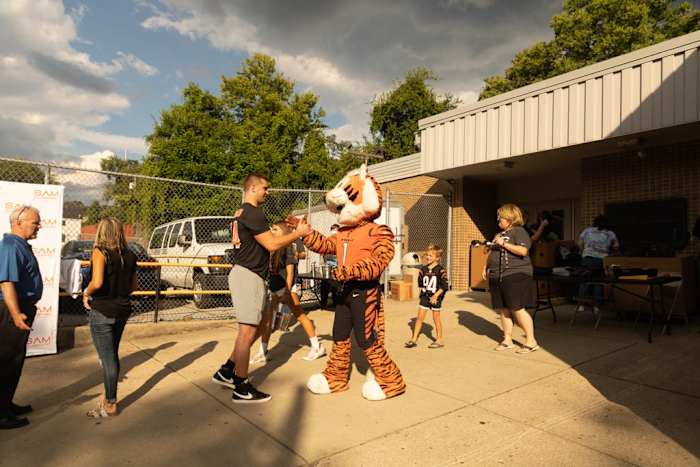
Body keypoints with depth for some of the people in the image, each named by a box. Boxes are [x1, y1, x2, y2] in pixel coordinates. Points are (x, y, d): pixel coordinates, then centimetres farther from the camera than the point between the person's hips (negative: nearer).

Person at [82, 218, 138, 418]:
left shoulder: (100, 252, -13)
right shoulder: (129, 255, 4)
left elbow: (97, 282, -26)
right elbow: (133, 286, 9)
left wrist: (86, 293, -8)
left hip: (101, 311, -6)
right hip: (122, 310, 6)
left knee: (107, 358, 5)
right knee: (112, 355, 21)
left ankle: (110, 405, 17)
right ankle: (109, 397, 34)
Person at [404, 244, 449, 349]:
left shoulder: (441, 270, -11)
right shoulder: (423, 269, 4)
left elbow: (444, 286, -12)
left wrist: (436, 295, -19)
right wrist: (421, 295, 12)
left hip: (435, 297, -4)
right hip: (424, 296, 4)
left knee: (436, 318, 6)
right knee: (420, 317, 5)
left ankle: (440, 340, 21)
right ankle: (414, 339, 10)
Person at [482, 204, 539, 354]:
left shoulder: (519, 231, -5)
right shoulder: (499, 234, 20)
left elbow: (523, 251, -20)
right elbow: (491, 253, 29)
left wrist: (503, 243, -18)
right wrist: (486, 266, 18)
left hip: (515, 276, -8)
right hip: (497, 277, 8)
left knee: (517, 309, -8)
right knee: (502, 309, 9)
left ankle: (531, 342, 5)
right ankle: (507, 340, 20)